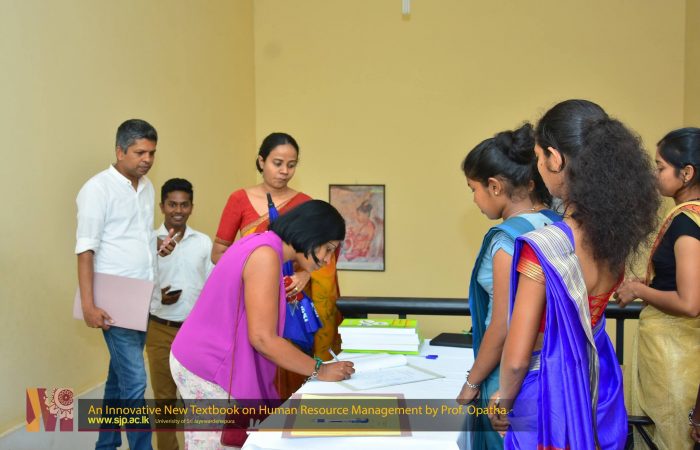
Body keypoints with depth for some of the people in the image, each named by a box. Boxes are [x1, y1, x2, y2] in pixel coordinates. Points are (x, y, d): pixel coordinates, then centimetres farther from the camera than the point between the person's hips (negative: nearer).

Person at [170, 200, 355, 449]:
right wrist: (320, 370, -16)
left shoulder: (262, 243, 9)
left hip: (208, 358, 10)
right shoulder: (266, 255, -22)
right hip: (208, 367, -10)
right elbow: (262, 338, -23)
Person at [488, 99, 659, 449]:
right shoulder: (621, 233, -7)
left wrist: (502, 400, -2)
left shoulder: (543, 247, -28)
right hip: (596, 383, 7)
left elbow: (517, 358, -22)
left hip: (550, 392, -6)